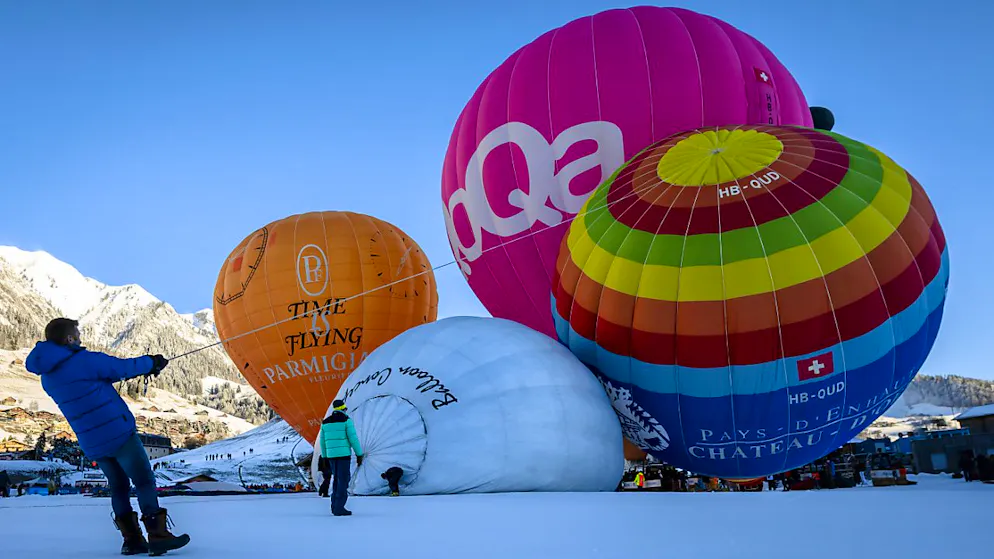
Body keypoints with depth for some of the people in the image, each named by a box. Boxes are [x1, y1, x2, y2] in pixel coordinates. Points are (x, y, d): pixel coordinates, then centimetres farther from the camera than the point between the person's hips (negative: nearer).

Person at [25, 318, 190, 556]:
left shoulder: (47, 377, 9)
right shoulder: (84, 360, -16)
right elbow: (123, 367, -7)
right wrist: (152, 362, 12)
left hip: (91, 444, 8)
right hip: (118, 433, -8)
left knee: (119, 486, 17)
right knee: (144, 481, -1)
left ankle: (132, 540, 17)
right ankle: (157, 535, -5)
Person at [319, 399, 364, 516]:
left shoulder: (325, 422, 11)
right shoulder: (346, 420, -6)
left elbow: (323, 442, 13)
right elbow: (353, 438, -11)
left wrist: (325, 458, 21)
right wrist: (359, 454, -5)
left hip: (331, 454, 6)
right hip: (343, 454, -6)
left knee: (337, 479, 17)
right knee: (343, 480, -3)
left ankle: (335, 506, 14)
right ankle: (339, 508, -8)